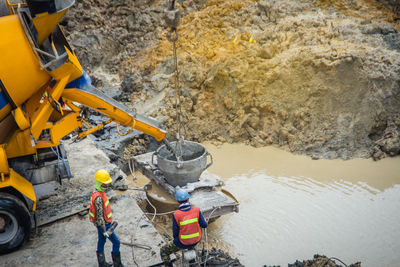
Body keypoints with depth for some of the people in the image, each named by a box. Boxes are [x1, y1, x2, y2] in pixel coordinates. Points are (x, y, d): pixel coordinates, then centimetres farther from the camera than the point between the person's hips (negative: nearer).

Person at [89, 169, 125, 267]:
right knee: (116, 243, 3)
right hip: (104, 224, -9)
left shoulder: (98, 192, 0)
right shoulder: (98, 197, -31)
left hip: (101, 222, 9)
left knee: (101, 242, 21)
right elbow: (99, 215, -28)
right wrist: (104, 230, -22)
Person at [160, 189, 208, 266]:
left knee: (163, 252, 19)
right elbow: (204, 225, -7)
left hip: (183, 242, -3)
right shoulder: (196, 210, -16)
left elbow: (175, 233, -12)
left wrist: (176, 239, 9)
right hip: (196, 240, 4)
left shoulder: (176, 215, -22)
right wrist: (204, 220, 16)